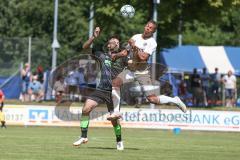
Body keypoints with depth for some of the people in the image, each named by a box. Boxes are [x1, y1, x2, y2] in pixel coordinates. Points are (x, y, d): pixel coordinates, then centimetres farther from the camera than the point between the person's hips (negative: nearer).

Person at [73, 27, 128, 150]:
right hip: (101, 89, 2)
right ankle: (83, 137, 0)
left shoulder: (122, 57, 4)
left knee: (114, 119, -5)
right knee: (86, 109, -13)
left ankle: (119, 141, 19)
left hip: (114, 92, -2)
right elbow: (85, 47, 5)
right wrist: (94, 37, -8)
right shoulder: (102, 56, 6)